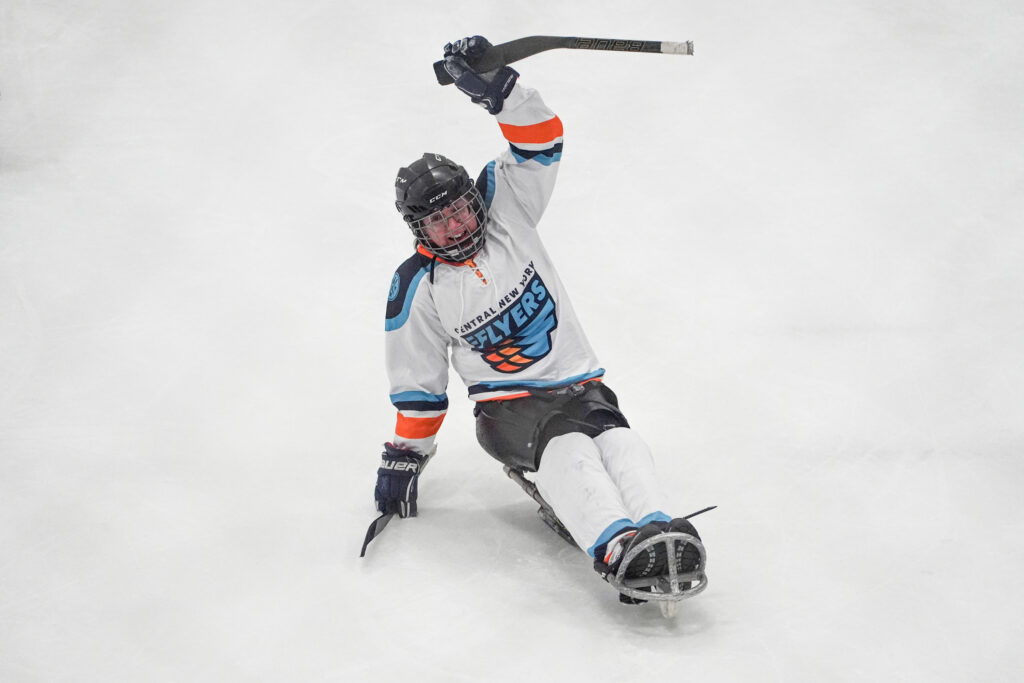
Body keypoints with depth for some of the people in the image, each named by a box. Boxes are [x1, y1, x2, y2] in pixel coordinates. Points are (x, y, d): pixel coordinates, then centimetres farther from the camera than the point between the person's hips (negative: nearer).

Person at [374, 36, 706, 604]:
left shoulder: (506, 213, 5)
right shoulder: (417, 289, 1)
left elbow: (540, 143, -5)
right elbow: (418, 386, 8)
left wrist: (498, 88, -21)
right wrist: (404, 457, 7)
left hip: (579, 384, 3)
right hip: (505, 408, -3)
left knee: (615, 439, -30)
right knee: (566, 446, -34)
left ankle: (658, 532, -53)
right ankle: (618, 549, -58)